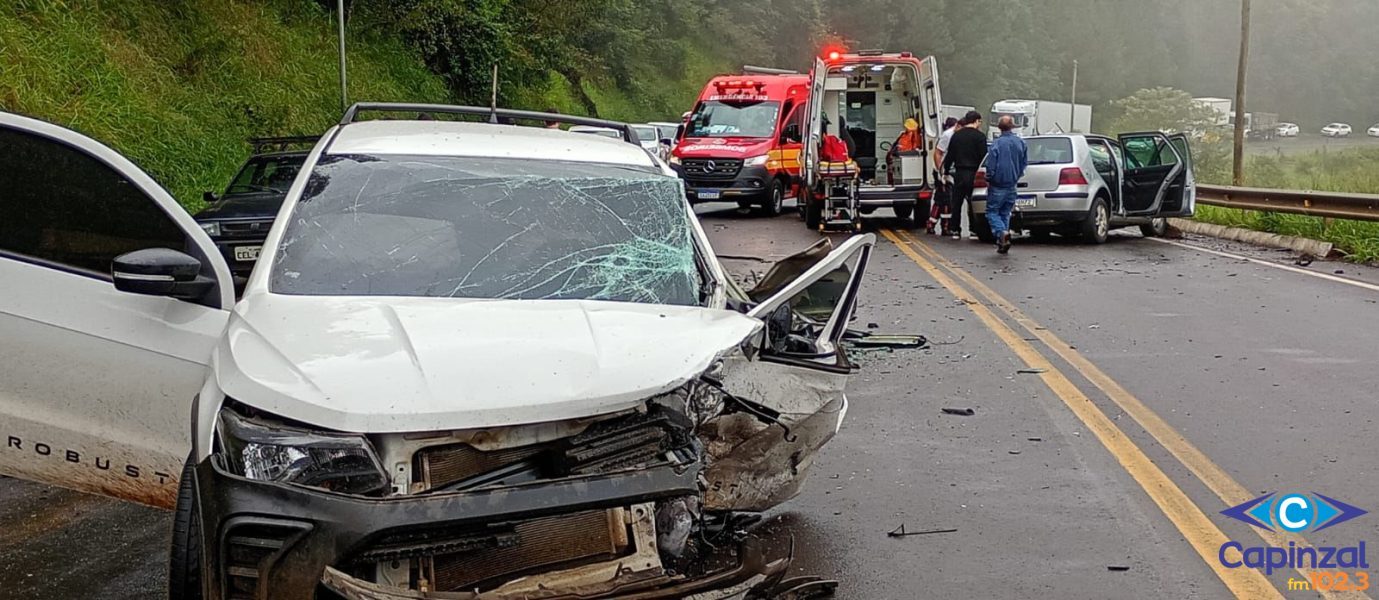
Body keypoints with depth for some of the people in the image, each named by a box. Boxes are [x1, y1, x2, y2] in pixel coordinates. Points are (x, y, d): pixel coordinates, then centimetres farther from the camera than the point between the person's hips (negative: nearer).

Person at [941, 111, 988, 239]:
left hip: (959, 173, 4)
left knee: (956, 202, 10)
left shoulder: (956, 135, 7)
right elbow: (983, 156, -11)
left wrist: (946, 171, 18)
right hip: (973, 174, -4)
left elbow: (950, 155, 10)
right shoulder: (979, 136, -8)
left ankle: (954, 229, 12)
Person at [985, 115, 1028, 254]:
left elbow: (991, 165, -16)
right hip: (1012, 186, 5)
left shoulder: (997, 144, -15)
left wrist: (988, 180, -1)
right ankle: (1003, 243, 14)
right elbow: (1025, 163, 10)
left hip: (998, 186, -5)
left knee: (992, 212, 4)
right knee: (1005, 213, 16)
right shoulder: (1021, 143, 2)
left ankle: (1002, 232, -21)